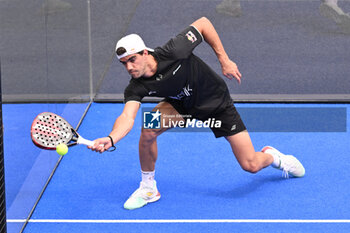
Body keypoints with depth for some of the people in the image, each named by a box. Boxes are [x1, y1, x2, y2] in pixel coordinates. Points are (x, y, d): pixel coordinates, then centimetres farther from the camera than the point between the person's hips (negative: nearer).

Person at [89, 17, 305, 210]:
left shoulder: (172, 52, -35)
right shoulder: (136, 88, -24)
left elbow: (204, 23, -22)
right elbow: (127, 117, -40)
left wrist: (224, 60, -21)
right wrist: (110, 139, -60)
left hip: (218, 102, -3)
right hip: (182, 105, 3)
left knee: (251, 165, -7)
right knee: (149, 127, -26)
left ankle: (272, 156, 32)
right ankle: (148, 188, -4)